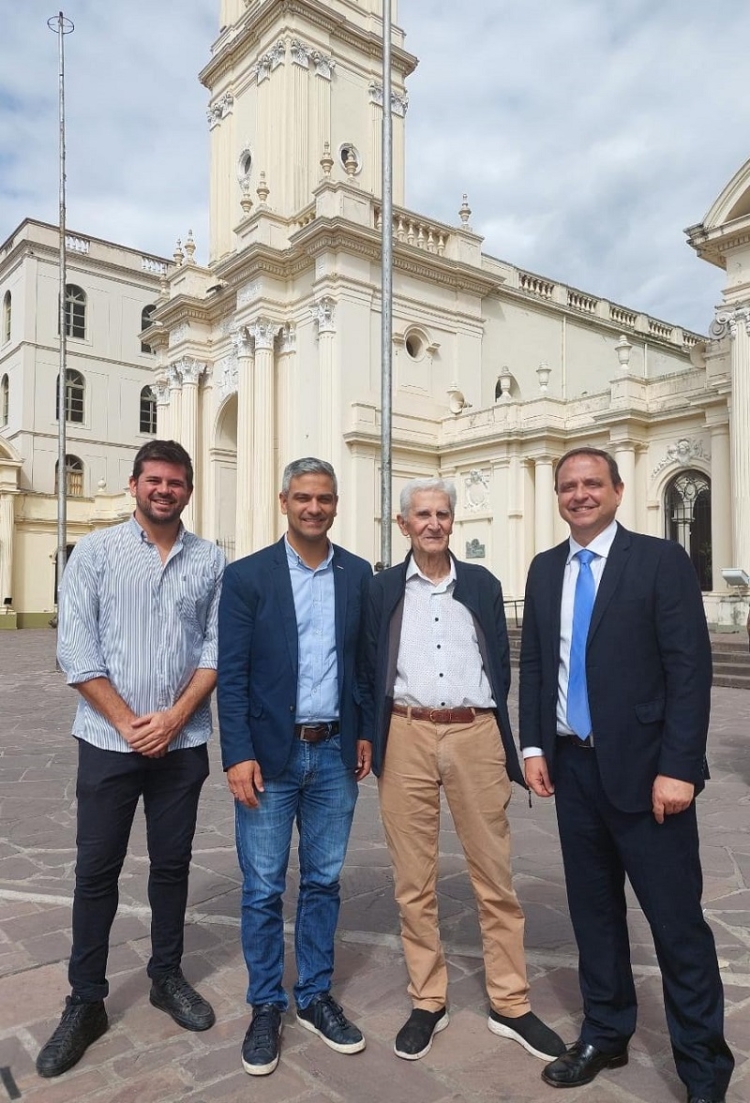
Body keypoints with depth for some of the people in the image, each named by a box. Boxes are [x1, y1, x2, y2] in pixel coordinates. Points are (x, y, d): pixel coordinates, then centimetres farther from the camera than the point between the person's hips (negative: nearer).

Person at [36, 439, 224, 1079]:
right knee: (97, 870, 7)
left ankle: (167, 978, 32)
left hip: (183, 742, 2)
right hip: (109, 740, -1)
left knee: (172, 865, 14)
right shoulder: (95, 553, -1)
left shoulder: (211, 562, 3)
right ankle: (85, 1003, 24)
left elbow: (218, 647, 0)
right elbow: (76, 649, -7)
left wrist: (175, 715, -10)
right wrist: (128, 722, -10)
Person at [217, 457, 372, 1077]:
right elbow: (232, 673, -7)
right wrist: (239, 755, -12)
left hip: (335, 753, 3)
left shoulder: (358, 575, 4)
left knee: (323, 882, 15)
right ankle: (266, 1008, 29)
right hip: (269, 754, -2)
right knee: (264, 888, 9)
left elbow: (366, 661, 8)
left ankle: (316, 998, 33)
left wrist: (366, 734, 5)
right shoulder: (247, 576, -4)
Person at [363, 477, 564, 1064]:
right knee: (414, 881, 10)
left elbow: (501, 663, 10)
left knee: (495, 877, 8)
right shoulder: (383, 589, 5)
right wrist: (374, 739, 2)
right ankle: (428, 1001, 28)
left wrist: (494, 732, 7)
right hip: (407, 737, 0)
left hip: (477, 735, 1)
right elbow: (370, 669, 6)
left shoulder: (482, 584, 8)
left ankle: (510, 1004, 25)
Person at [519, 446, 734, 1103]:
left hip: (643, 767, -4)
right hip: (572, 766, 5)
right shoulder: (545, 570, 8)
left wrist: (678, 768, -17)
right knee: (593, 908, 17)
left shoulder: (660, 560, -7)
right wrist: (534, 746, 4)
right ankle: (605, 1035, 35)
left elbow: (690, 668, -12)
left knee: (677, 920, 5)